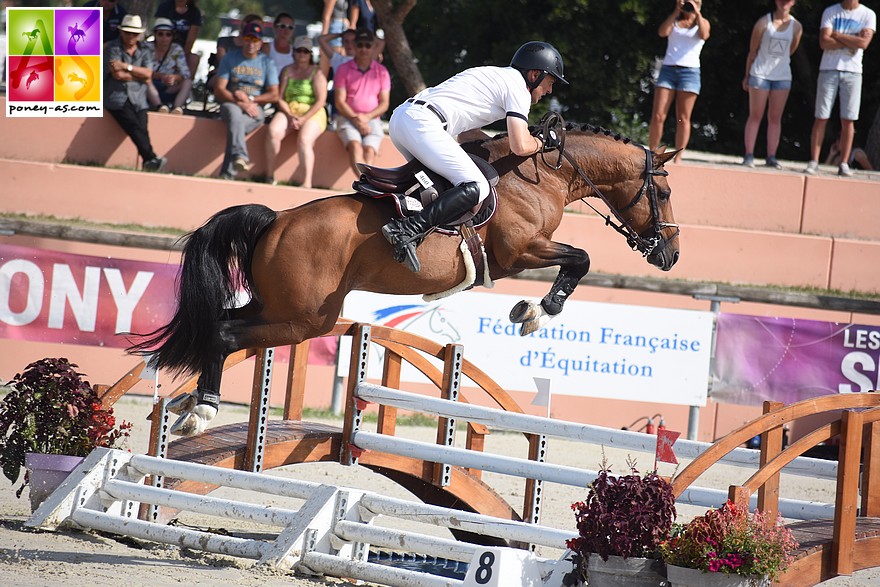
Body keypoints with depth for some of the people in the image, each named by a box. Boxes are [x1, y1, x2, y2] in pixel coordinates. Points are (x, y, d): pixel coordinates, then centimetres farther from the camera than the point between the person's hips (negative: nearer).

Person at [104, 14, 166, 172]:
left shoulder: (144, 51, 18)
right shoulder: (112, 48, 5)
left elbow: (148, 73, 0)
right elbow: (117, 74, -8)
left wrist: (127, 67, -8)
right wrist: (139, 76, 3)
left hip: (138, 99, 3)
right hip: (117, 97, -3)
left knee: (142, 128, -21)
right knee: (135, 127, -26)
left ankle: (148, 164, -35)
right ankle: (150, 158, -37)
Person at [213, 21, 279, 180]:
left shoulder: (267, 63, 12)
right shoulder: (230, 58, 10)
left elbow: (274, 95, 8)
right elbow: (219, 90, 1)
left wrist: (250, 99, -4)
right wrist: (241, 103, -12)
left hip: (256, 108, 0)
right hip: (230, 103, 0)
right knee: (234, 114, -38)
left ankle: (227, 173, -44)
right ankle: (240, 157, -61)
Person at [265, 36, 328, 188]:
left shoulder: (316, 73, 3)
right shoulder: (287, 71, 14)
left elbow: (321, 101, -5)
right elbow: (280, 98, 8)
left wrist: (304, 119, -15)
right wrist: (291, 116, -10)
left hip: (312, 114, -3)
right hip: (288, 111, 3)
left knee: (304, 139, -33)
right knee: (273, 131, -28)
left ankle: (307, 183, -41)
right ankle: (270, 176, -23)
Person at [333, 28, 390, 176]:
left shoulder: (381, 71, 11)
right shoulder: (344, 69, 8)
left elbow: (384, 104, 7)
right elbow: (340, 101, 1)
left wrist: (367, 117, -10)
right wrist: (355, 118, -13)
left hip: (372, 120, 2)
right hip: (347, 118, -2)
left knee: (369, 151, -27)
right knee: (355, 146, -31)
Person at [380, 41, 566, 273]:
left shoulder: (496, 75, 30)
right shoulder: (518, 87, 2)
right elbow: (520, 147, -8)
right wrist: (543, 142, 12)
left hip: (399, 116, 10)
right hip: (421, 123, -10)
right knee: (476, 187, -15)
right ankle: (407, 231, -28)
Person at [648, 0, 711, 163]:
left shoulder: (702, 23, 11)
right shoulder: (674, 21, 16)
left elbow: (703, 35, -11)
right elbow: (662, 32, -5)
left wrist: (697, 13, -12)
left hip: (690, 71, -1)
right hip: (668, 69, 1)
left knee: (683, 119, -4)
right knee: (658, 116, -7)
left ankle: (678, 158, -2)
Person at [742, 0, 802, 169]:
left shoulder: (796, 27, 3)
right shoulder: (763, 22, -2)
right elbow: (753, 51, 3)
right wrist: (747, 76, 6)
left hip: (783, 77, 2)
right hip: (760, 74, -2)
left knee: (775, 117, 2)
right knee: (755, 115, -2)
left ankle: (771, 157, 3)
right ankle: (749, 155, -1)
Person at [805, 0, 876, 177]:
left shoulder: (868, 15, 4)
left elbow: (863, 43, -11)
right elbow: (824, 42, -6)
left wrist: (837, 35, -8)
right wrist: (851, 41, -10)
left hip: (852, 71, 0)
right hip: (829, 69, 0)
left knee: (848, 120, -1)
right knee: (821, 118, -2)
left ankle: (844, 164, 4)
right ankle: (813, 162, -1)